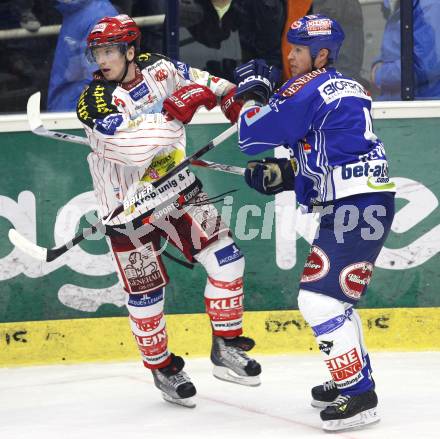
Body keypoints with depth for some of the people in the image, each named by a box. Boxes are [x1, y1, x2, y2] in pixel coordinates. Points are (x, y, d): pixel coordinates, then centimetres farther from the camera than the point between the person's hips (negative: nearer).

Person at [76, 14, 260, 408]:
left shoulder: (158, 68, -7)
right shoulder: (95, 101, -22)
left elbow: (199, 81, 15)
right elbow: (133, 147, -38)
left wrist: (233, 99, 4)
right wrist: (174, 112, -40)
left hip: (177, 188, 4)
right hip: (129, 207, -4)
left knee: (226, 259, -6)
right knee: (145, 294, 2)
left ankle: (226, 347, 8)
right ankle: (162, 368, 24)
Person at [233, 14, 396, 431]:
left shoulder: (307, 90, -13)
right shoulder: (343, 88, 18)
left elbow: (251, 135, -11)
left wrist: (253, 92, 6)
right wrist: (282, 173, 14)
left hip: (355, 207, -11)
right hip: (356, 203, 11)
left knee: (320, 297, -12)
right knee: (332, 295, 22)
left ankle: (359, 396, -12)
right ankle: (354, 379, 31)